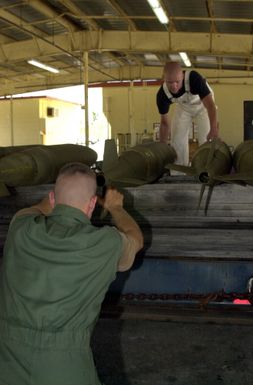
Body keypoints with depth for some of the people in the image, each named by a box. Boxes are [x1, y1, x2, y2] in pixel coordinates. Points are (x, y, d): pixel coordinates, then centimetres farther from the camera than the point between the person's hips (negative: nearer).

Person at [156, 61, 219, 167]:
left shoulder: (194, 78, -40)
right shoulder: (162, 94, -28)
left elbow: (210, 105, -45)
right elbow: (164, 122, -14)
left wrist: (213, 128, -59)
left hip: (202, 106, -3)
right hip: (182, 107, 3)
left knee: (207, 139, -12)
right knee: (177, 140, -4)